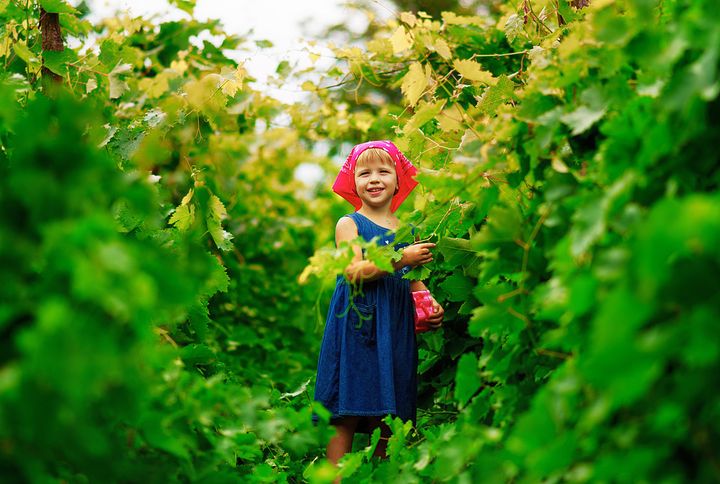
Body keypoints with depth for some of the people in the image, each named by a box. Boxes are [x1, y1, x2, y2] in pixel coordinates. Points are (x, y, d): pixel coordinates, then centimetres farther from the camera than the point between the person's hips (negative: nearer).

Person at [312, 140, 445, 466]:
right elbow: (354, 271, -14)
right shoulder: (349, 224, 1)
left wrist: (432, 304, 2)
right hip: (357, 325, -4)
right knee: (347, 415, -8)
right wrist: (401, 259, -22)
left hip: (396, 329, 4)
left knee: (387, 418, 4)